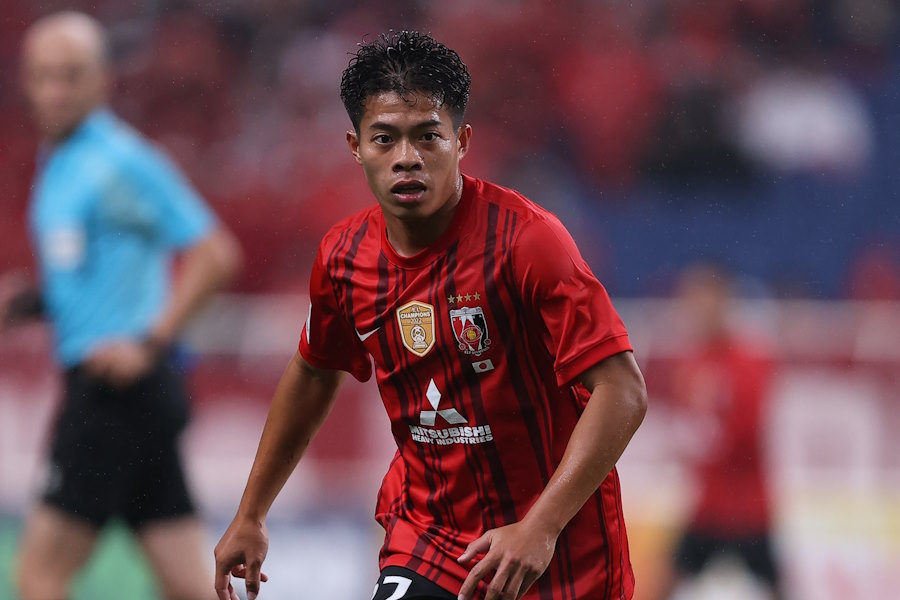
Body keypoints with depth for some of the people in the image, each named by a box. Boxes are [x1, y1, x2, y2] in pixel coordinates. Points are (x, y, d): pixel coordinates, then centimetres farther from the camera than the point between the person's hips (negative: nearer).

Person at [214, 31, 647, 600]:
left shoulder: (524, 238, -18)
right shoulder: (344, 256, -1)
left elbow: (622, 390, -21)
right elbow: (314, 375, 19)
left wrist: (540, 527, -27)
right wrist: (251, 516, 23)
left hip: (558, 551, -4)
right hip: (425, 528, 4)